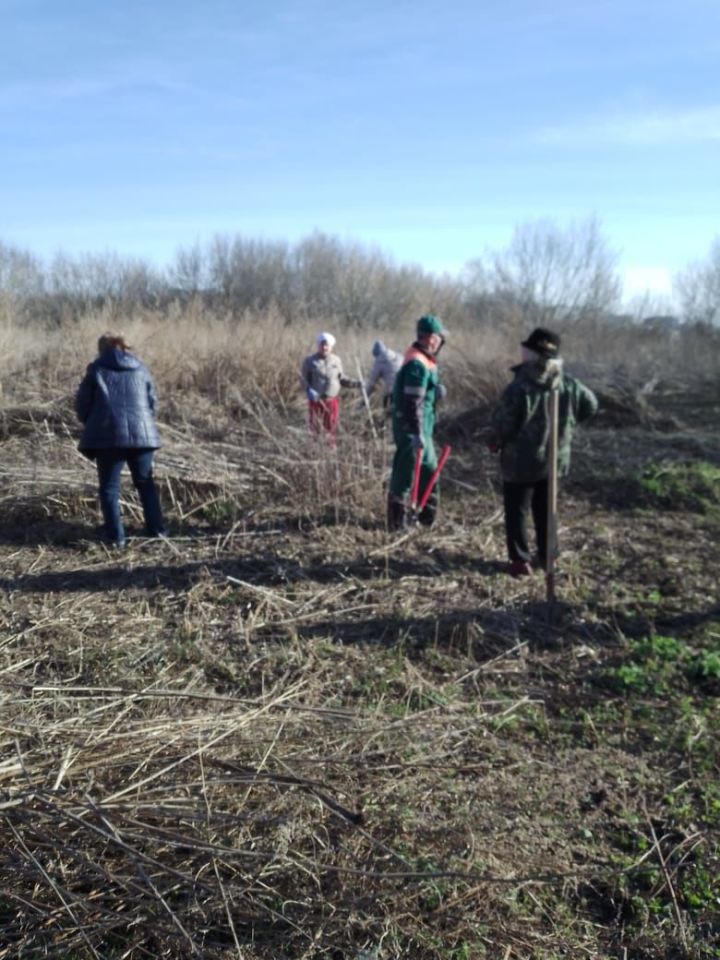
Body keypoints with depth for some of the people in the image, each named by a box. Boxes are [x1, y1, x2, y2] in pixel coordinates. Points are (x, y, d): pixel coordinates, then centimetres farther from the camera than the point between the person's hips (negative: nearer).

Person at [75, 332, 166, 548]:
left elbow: (82, 404, 4)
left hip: (108, 435, -3)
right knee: (145, 483, 17)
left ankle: (116, 536, 1)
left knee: (109, 487, 6)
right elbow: (152, 402, 15)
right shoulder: (141, 369, 14)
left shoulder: (96, 369, 5)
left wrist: (92, 425, 21)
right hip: (141, 433, 3)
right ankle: (157, 529, 16)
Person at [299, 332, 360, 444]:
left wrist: (355, 383, 0)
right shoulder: (310, 361, -1)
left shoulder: (336, 360, 7)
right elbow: (303, 379, -1)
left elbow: (341, 378, 13)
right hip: (316, 399, -2)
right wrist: (309, 390, -20)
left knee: (331, 427, 7)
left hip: (332, 399, 2)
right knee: (315, 427, -2)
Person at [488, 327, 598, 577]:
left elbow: (500, 425, -18)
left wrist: (495, 443, 3)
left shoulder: (519, 388, -22)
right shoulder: (569, 384, -4)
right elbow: (590, 406, 10)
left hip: (521, 462, -5)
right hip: (556, 460, 6)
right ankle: (548, 557, 29)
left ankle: (521, 560, 10)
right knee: (546, 511, 20)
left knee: (517, 511, 8)